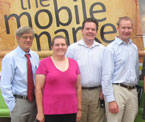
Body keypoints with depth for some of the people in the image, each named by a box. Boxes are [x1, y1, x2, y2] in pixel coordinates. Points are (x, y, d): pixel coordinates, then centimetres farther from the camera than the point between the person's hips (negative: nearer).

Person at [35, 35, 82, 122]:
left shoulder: (74, 63, 8)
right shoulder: (44, 63, -2)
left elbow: (78, 88, 11)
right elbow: (38, 89, -4)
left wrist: (79, 109, 9)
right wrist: (40, 111, -7)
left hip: (70, 111, 3)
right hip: (50, 112, -3)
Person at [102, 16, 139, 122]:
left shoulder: (134, 47, 13)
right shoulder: (111, 48, -6)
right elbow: (106, 76, -11)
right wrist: (110, 100, -15)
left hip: (132, 91, 6)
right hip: (117, 90, -6)